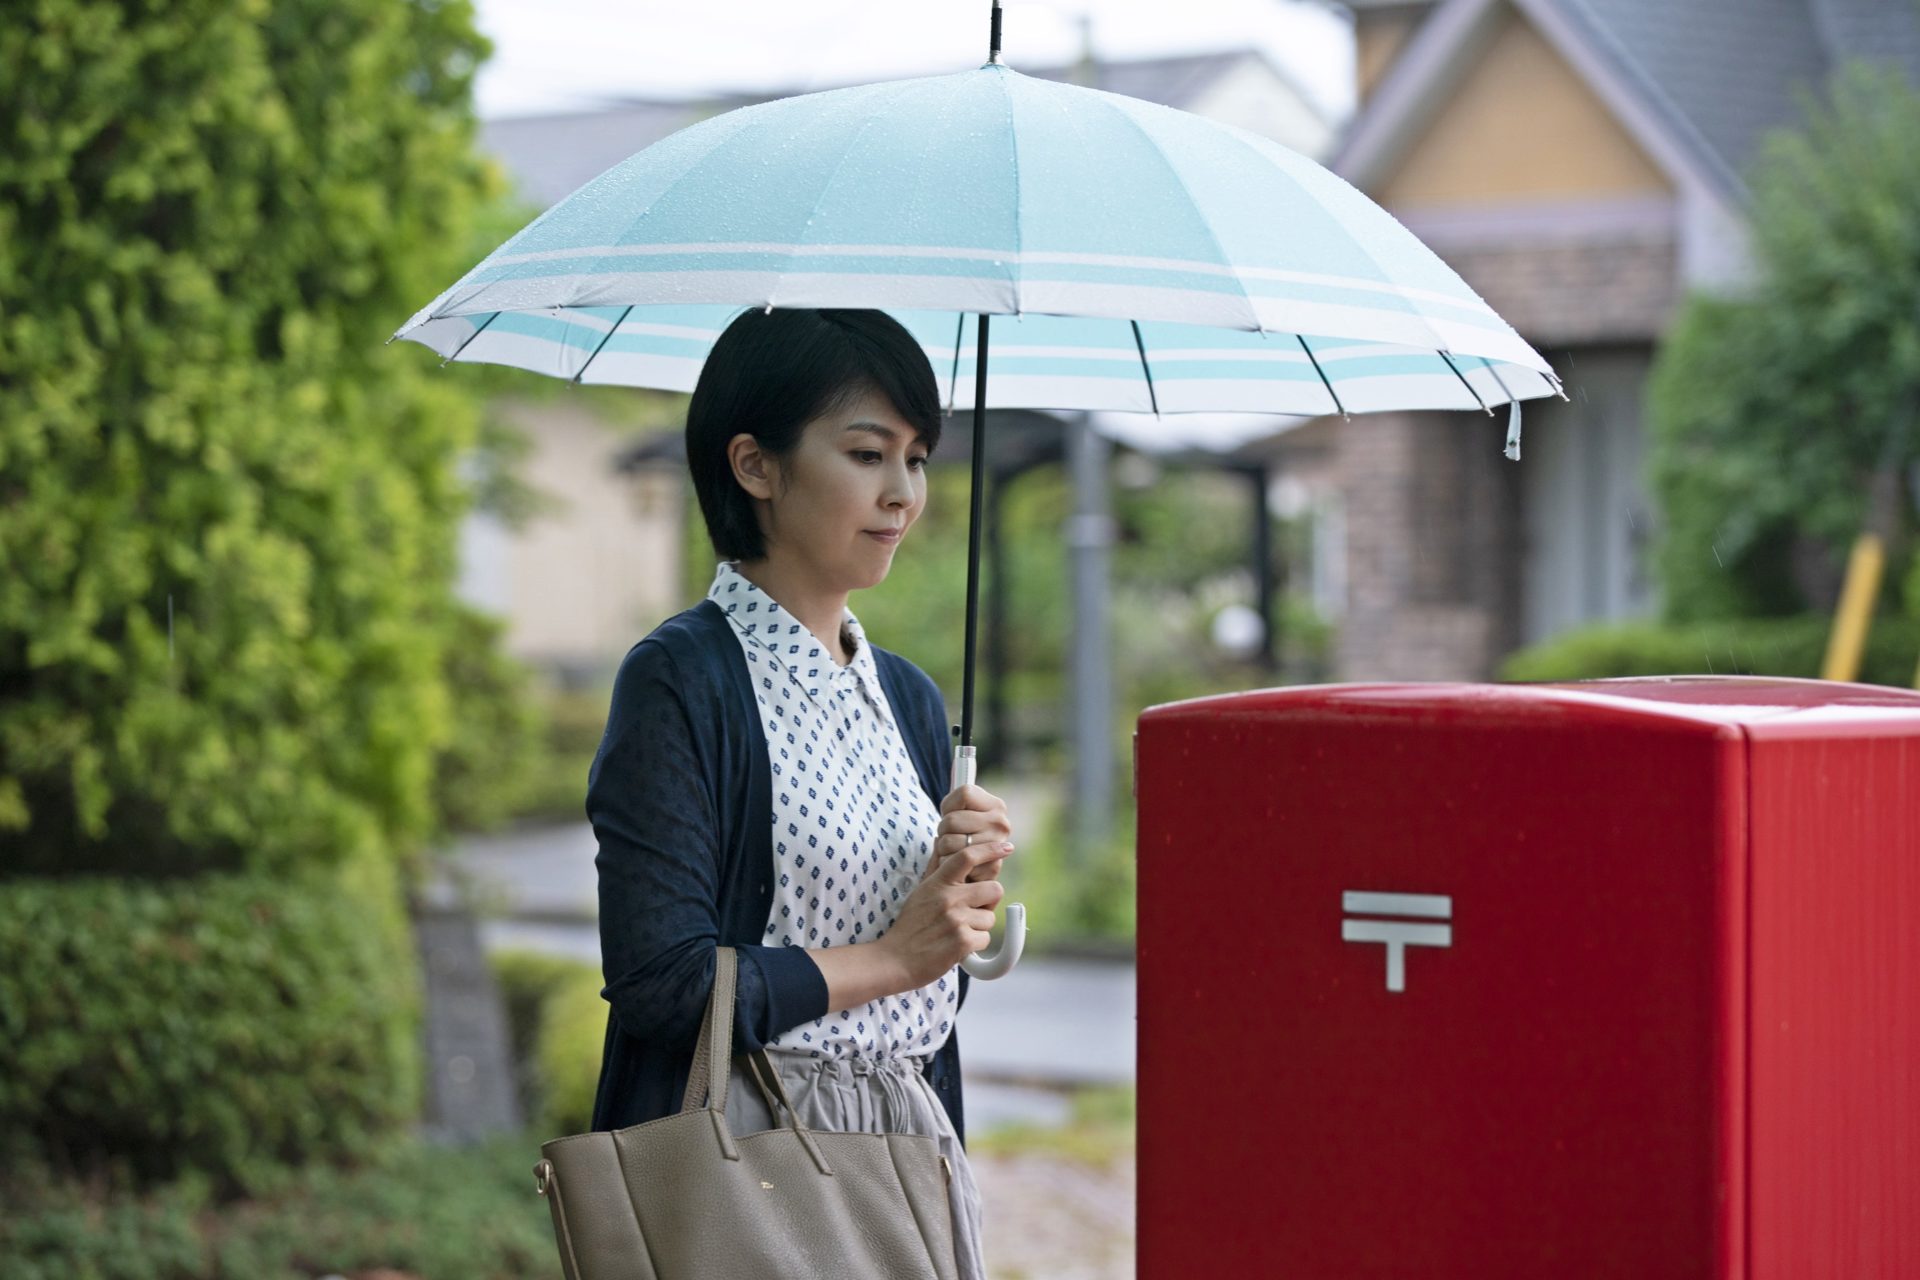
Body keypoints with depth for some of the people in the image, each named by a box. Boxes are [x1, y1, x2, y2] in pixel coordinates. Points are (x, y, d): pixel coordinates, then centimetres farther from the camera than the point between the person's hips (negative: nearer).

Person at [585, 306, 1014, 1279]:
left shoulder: (907, 698, 13)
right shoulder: (679, 681, -9)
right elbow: (660, 984, -17)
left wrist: (966, 900, -4)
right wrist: (892, 955, -8)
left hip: (907, 1154, 6)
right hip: (742, 1160, -6)